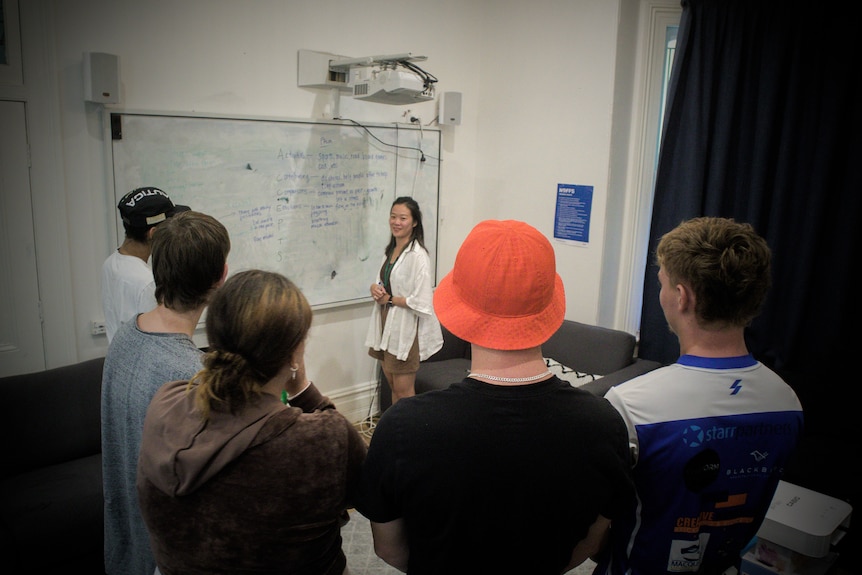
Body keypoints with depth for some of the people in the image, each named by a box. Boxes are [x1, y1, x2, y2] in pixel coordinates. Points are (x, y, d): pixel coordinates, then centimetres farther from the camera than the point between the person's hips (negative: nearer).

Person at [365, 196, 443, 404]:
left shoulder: (417, 256, -19)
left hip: (406, 329, -8)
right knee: (393, 387, 18)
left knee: (404, 392, 4)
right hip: (386, 325, 8)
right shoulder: (390, 250, 8)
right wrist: (375, 288, -3)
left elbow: (422, 302, -23)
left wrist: (390, 299, -13)